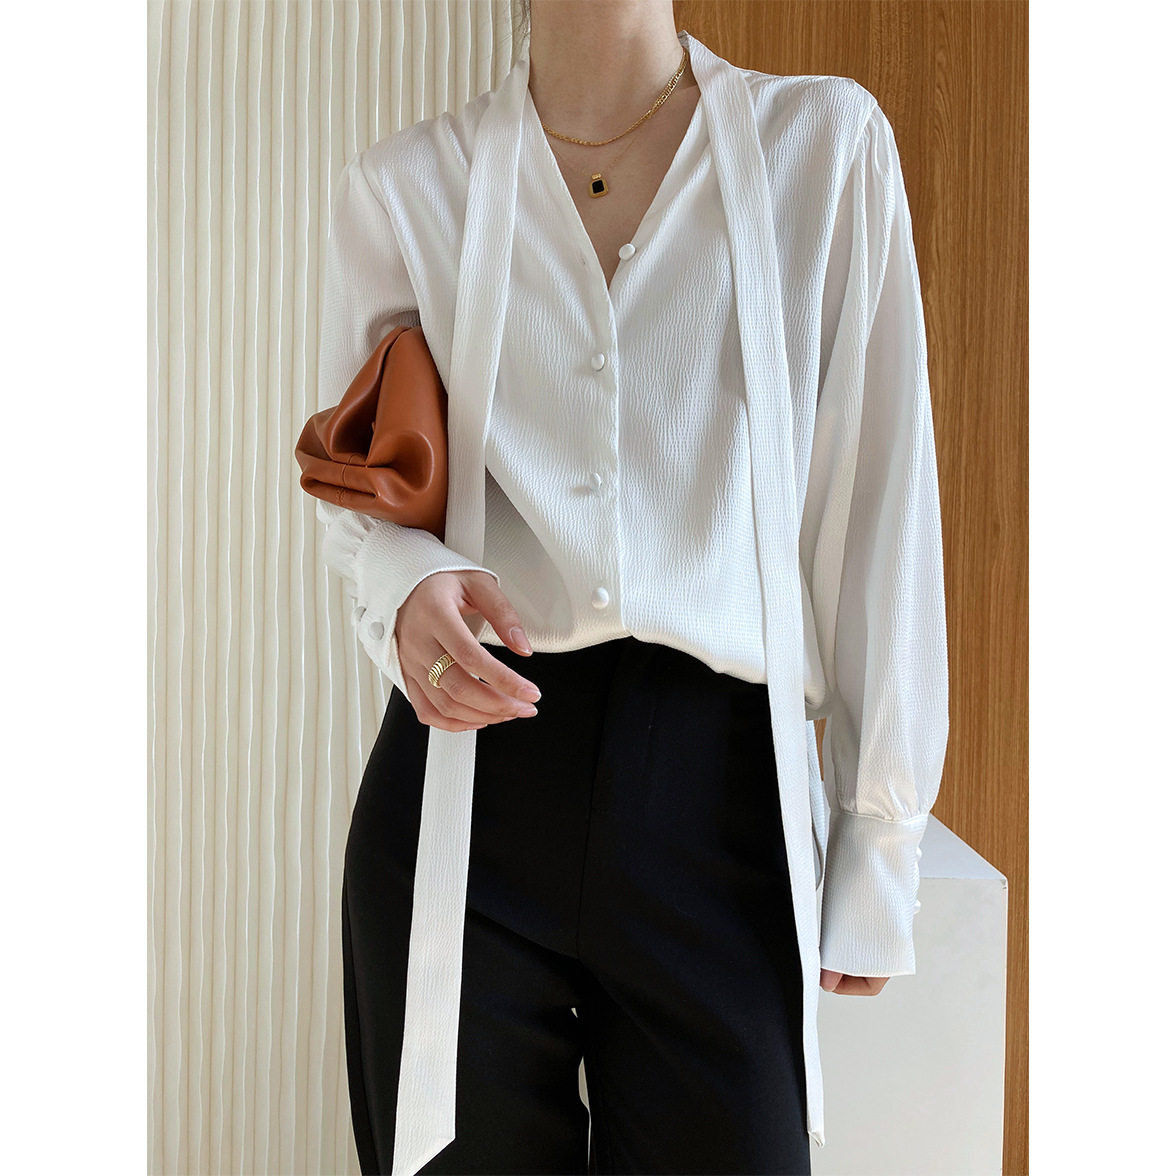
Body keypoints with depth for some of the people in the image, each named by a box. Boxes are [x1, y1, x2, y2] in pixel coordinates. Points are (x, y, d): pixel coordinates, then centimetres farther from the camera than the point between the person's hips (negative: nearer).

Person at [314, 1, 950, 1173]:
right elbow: (351, 484, 13)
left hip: (719, 786, 0)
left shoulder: (827, 141, 4)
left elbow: (877, 510, 3)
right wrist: (407, 587, -12)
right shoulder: (404, 184, 6)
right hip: (470, 782, 1)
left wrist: (879, 842, 2)